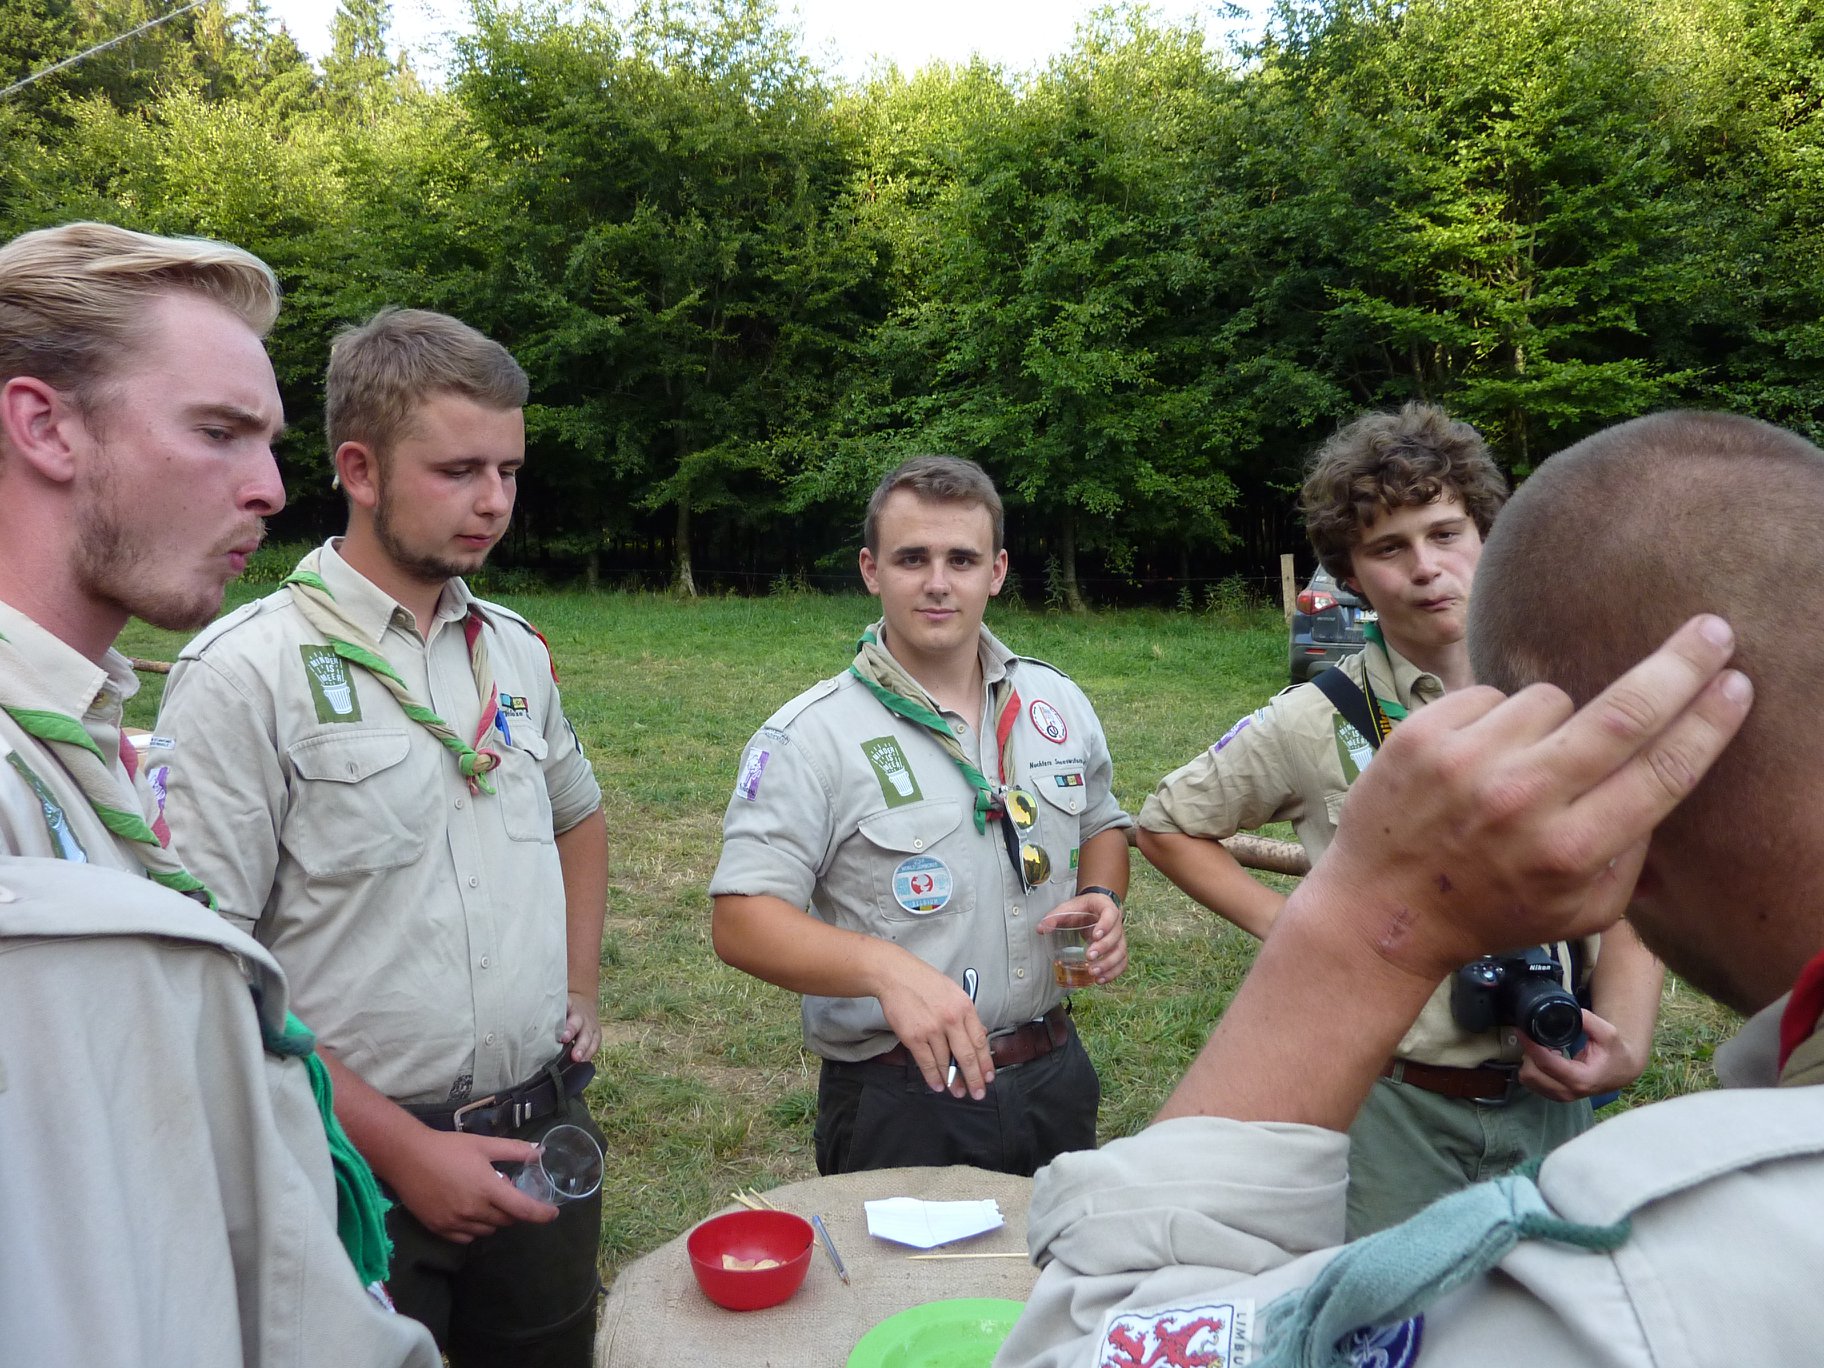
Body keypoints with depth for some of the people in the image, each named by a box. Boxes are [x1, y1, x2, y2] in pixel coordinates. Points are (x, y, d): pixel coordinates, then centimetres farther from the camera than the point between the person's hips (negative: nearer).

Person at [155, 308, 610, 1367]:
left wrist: (580, 994, 10)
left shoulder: (517, 649, 5)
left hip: (546, 1142, 6)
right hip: (362, 1164, -5)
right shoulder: (246, 674, -14)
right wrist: (402, 1149, -15)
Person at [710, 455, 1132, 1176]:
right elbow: (742, 921, -20)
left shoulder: (1058, 703, 2)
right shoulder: (810, 737, -15)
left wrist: (1102, 898, -5)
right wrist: (886, 967, -36)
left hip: (1054, 1080, 5)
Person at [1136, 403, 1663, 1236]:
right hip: (1394, 1107, -2)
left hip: (1550, 1098, 3)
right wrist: (1286, 925, -9)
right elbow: (1168, 825, 2)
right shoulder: (1318, 723, -10)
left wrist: (1623, 1044, -10)